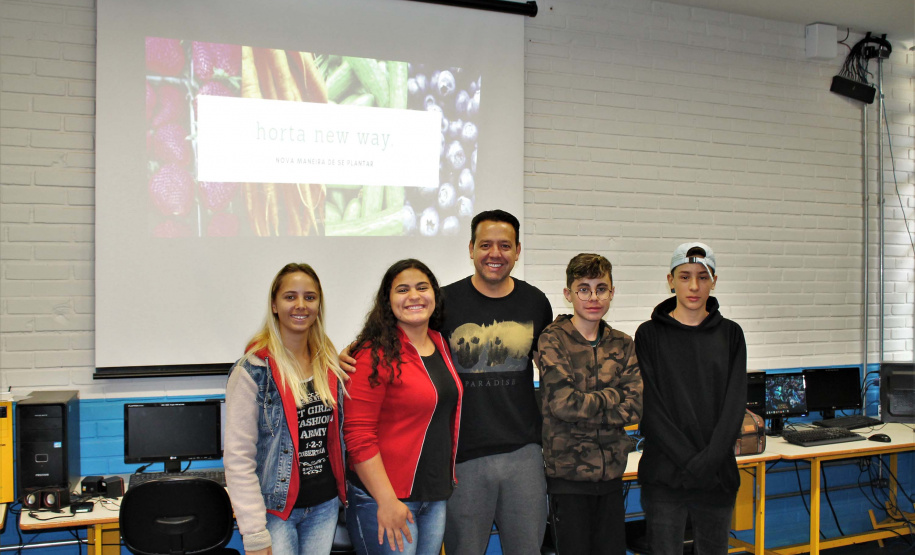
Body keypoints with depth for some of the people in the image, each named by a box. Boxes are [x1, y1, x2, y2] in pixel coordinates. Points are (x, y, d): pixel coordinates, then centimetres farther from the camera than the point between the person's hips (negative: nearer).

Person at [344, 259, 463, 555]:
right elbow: (358, 434, -17)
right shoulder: (376, 355, -14)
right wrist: (386, 501, -20)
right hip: (384, 499, -7)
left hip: (437, 496, 7)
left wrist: (449, 480, 14)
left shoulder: (441, 345, 8)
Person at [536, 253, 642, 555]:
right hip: (569, 474, -4)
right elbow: (563, 404, -18)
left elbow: (634, 408, -2)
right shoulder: (553, 340, -7)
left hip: (611, 471, 5)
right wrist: (614, 396, -5)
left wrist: (584, 408, -11)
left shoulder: (623, 345, 8)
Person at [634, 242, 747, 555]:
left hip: (717, 475, 2)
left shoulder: (730, 334, 7)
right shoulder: (650, 335, 0)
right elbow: (651, 406, -6)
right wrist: (690, 461, -14)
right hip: (664, 476, -2)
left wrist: (710, 459, -12)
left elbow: (735, 403, 0)